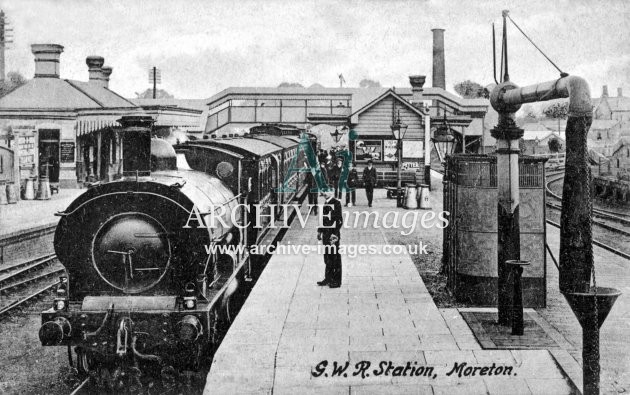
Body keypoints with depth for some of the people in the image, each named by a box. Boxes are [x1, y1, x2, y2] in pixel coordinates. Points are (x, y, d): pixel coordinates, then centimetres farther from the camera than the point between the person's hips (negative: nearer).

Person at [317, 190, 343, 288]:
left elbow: (339, 220, -16)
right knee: (327, 257, 13)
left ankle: (336, 281, 3)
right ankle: (328, 279, 21)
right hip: (326, 234, 8)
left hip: (333, 234, -8)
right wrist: (320, 231, 19)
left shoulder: (336, 203, -11)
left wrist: (334, 234, -20)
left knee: (335, 257, -2)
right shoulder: (325, 204, 14)